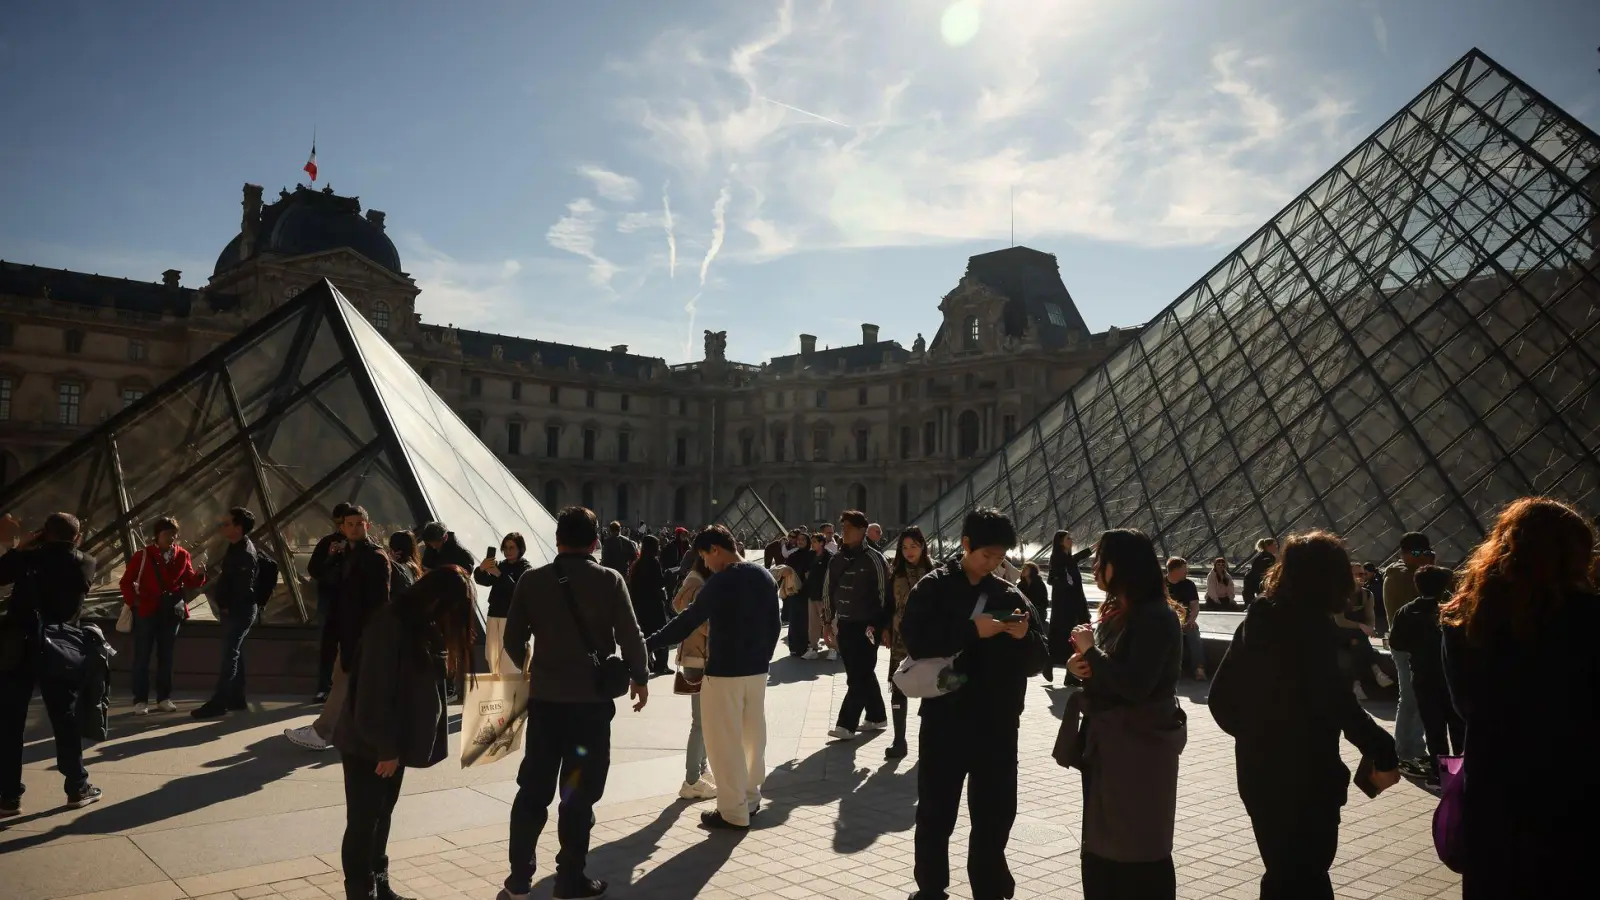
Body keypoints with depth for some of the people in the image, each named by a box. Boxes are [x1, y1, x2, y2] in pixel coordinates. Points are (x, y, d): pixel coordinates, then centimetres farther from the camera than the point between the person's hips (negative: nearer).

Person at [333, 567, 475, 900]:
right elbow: (374, 692, -23)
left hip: (391, 742, 8)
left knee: (381, 818, 17)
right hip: (368, 744, -8)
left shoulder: (425, 625, 6)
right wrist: (385, 747, -18)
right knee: (363, 822, 2)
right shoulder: (390, 624, -22)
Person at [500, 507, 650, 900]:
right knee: (580, 792, 8)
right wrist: (639, 678, 7)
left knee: (533, 788, 12)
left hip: (544, 697, 3)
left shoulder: (532, 580, -1)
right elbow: (630, 636, -9)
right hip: (592, 698, -2)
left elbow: (512, 638, 4)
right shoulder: (609, 580, -8)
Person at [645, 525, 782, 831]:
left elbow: (688, 621, -16)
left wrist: (648, 644, -10)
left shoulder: (721, 582, -17)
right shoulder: (764, 576, 5)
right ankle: (750, 798, 30)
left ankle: (734, 812, 8)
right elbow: (774, 625, 10)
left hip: (724, 672, -7)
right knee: (753, 736, 17)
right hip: (756, 670, 7)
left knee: (725, 742, 2)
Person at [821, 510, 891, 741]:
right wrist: (827, 621, 12)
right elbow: (828, 592, 14)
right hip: (844, 626, 6)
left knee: (858, 677, -5)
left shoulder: (874, 559, -8)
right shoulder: (836, 559, 9)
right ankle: (876, 717, 28)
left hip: (866, 627, -6)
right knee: (862, 675, 15)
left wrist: (879, 625, -11)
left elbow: (884, 594, -8)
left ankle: (847, 724, -3)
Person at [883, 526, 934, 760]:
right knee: (898, 689, -1)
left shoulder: (934, 572, -2)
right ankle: (899, 741, 3)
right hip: (901, 638, 2)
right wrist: (886, 631, 3)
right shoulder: (895, 573, 6)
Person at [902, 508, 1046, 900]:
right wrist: (973, 630, -22)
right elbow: (916, 642, -17)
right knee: (935, 814, 10)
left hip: (998, 725, 3)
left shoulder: (1011, 595, 6)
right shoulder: (934, 587, -2)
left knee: (996, 816, 11)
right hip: (945, 720, -2)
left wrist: (1025, 636, -16)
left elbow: (1039, 661, 5)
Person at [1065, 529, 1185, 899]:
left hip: (1141, 747, -9)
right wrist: (1079, 665, -4)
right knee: (1101, 846, 17)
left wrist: (1090, 650, -16)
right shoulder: (1115, 611, 10)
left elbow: (1134, 685, -26)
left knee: (1141, 852, 3)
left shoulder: (1156, 618, -17)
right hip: (1106, 742, 9)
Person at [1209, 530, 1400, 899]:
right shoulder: (1313, 625, -14)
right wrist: (1383, 752, -17)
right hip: (1304, 776, -7)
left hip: (1257, 772, 7)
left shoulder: (1257, 620, 7)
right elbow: (1335, 701, -25)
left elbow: (1220, 696, 10)